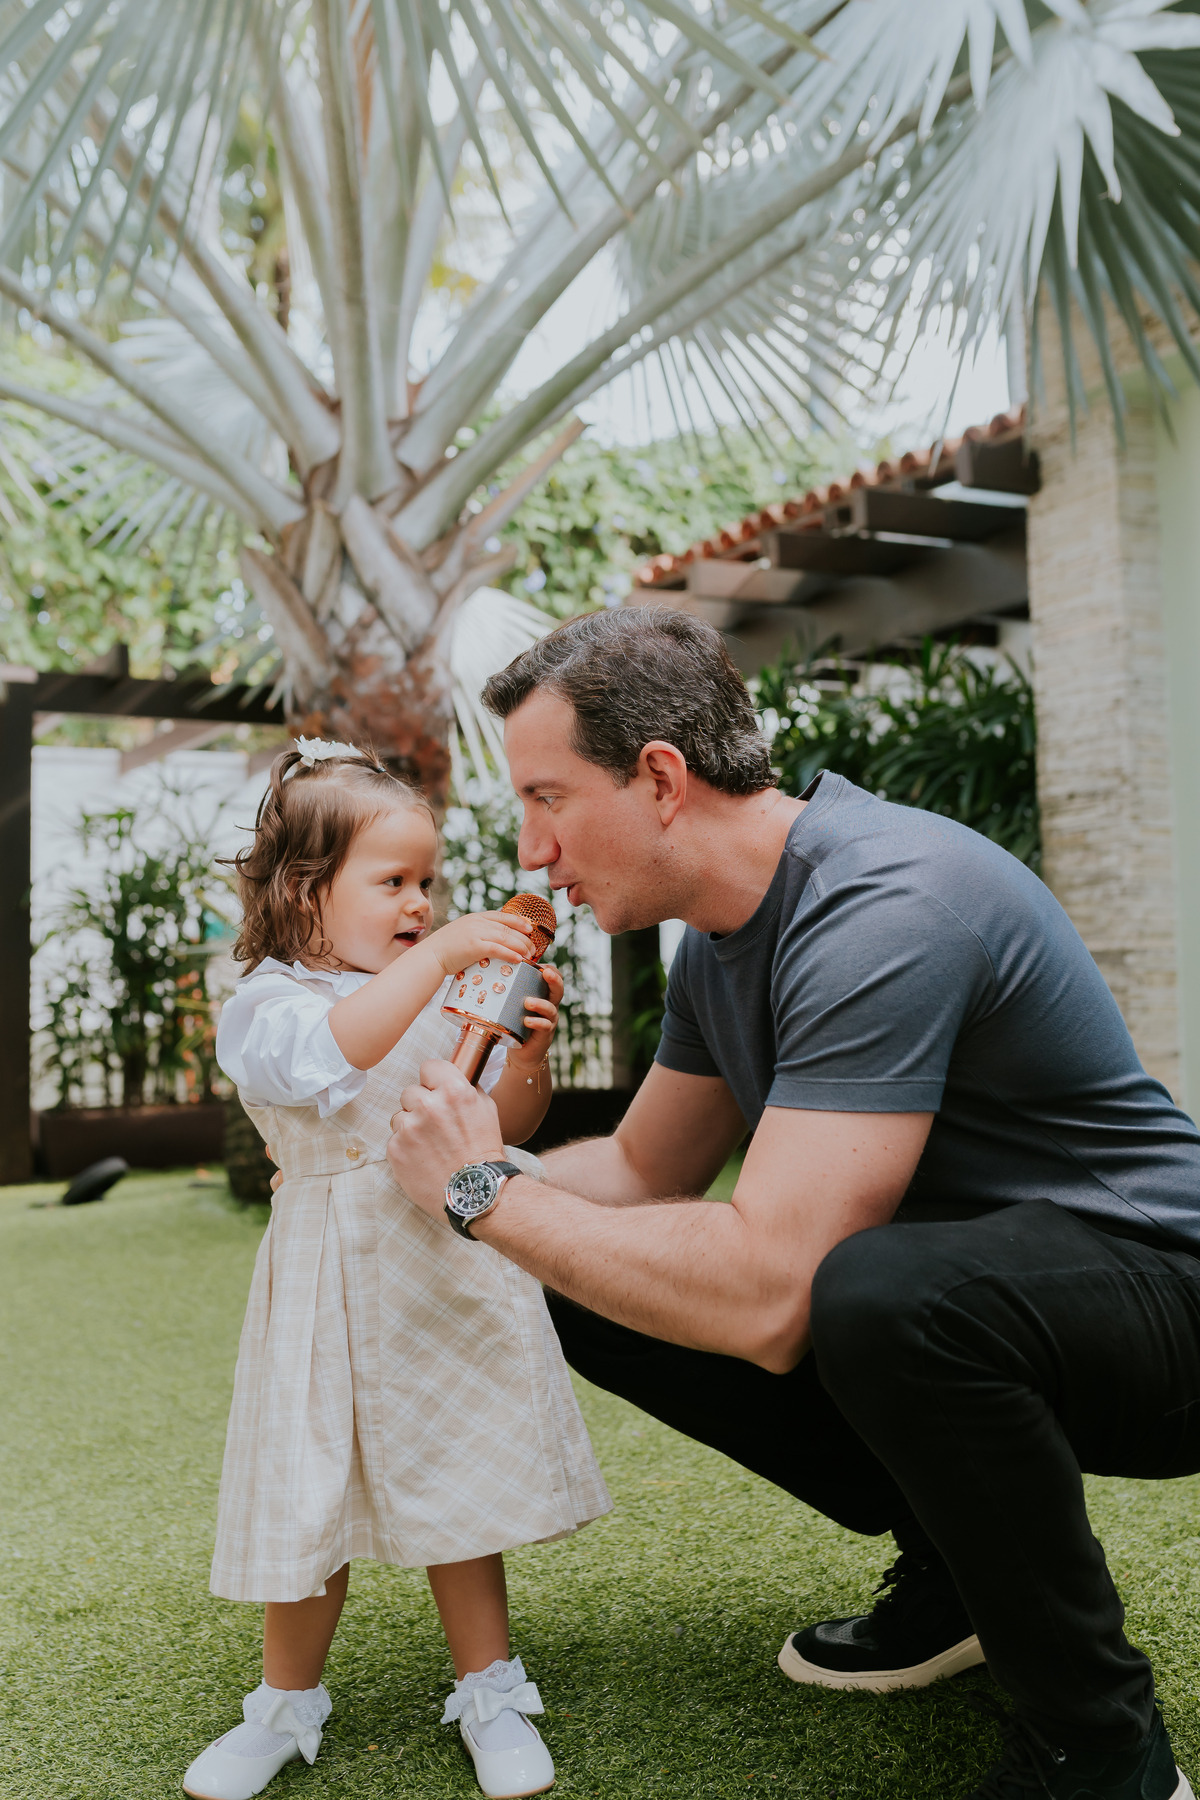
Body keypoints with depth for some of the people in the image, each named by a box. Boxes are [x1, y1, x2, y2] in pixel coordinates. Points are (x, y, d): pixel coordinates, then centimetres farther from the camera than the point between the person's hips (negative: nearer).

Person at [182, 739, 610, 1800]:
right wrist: (438, 955, -38)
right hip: (335, 1283, -3)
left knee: (459, 1479, 12)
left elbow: (504, 1128, 8)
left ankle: (488, 1691, 30)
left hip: (452, 1272, 3)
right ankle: (290, 1703, 33)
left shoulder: (447, 996, 5)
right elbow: (328, 1052, -33)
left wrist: (528, 1051, -11)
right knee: (311, 1492, 9)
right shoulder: (266, 1003, -9)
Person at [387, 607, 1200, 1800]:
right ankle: (957, 1571, 14)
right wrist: (417, 1177, 3)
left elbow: (766, 1300, -36)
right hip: (936, 1279, 9)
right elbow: (645, 1170, 15)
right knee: (599, 1294, 3)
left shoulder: (885, 907, -29)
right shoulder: (719, 941, 2)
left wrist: (485, 1194, -22)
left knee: (877, 1293, -39)